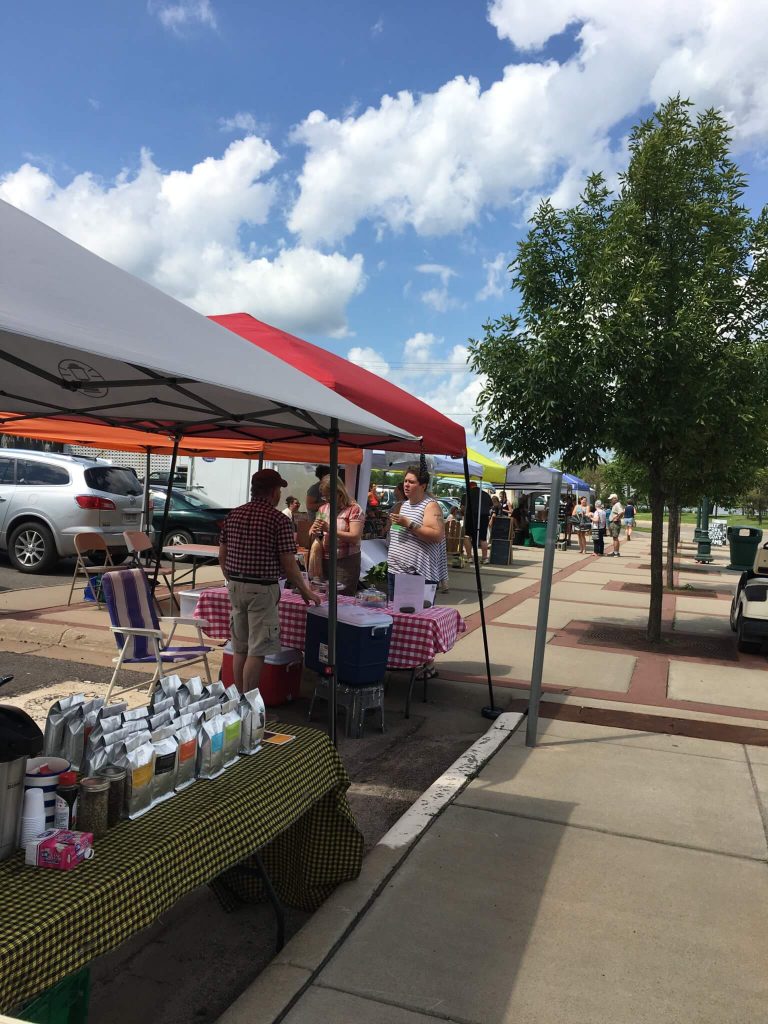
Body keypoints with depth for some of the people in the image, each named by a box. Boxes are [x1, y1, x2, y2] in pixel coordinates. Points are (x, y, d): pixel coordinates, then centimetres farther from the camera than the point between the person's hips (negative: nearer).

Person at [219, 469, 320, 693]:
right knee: (257, 651, -1)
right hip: (262, 589, -6)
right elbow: (288, 564, -10)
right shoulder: (278, 519, -10)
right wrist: (305, 591, 2)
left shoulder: (234, 515, 7)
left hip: (235, 586, 7)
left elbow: (222, 556, 12)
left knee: (240, 648, 14)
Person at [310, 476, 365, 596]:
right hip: (324, 560, 5)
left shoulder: (354, 509, -6)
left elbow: (355, 537, -15)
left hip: (346, 561, -5)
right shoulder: (323, 508, 13)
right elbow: (311, 533, 18)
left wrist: (330, 529, -21)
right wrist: (313, 532, -7)